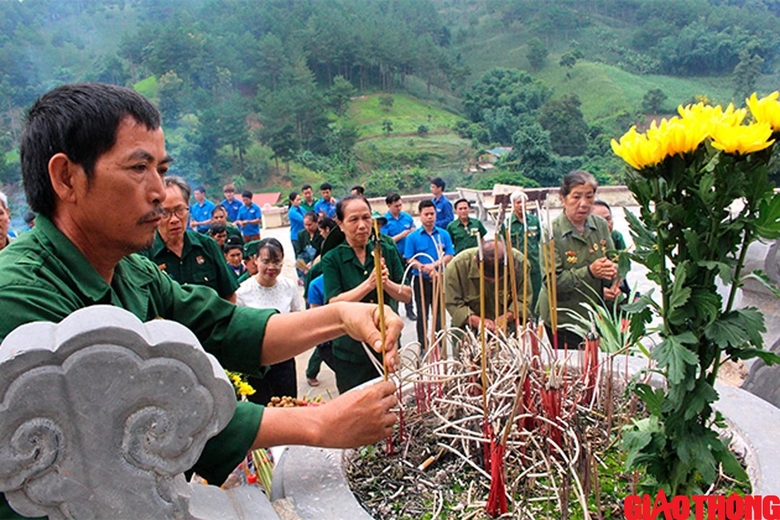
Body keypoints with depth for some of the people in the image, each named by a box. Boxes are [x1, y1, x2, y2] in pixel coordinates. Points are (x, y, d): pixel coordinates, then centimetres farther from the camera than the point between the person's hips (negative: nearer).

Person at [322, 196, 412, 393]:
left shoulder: (387, 251, 2)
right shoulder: (332, 260, -6)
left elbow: (407, 295, -1)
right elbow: (334, 304, -16)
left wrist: (386, 283, -21)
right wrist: (369, 283, -26)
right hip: (351, 353, -2)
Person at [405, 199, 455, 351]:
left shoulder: (444, 234, 3)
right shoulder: (413, 236, -2)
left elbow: (449, 256, -2)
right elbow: (410, 260, -7)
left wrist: (434, 265, -18)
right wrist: (427, 269, -18)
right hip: (421, 281, -1)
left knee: (439, 314, 10)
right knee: (422, 315, 8)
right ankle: (422, 347, 17)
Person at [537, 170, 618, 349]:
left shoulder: (601, 225, 3)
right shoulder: (552, 232, -14)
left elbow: (613, 262, 14)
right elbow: (552, 281, -19)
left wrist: (613, 285, -7)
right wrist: (589, 272, -27)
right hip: (562, 320, -5)